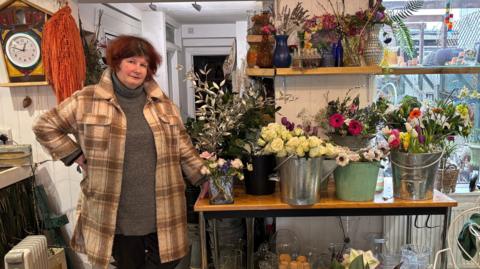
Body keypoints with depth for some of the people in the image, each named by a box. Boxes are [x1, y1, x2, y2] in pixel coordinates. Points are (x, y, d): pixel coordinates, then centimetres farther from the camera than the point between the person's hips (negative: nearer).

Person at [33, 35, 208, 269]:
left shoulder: (163, 103, 5)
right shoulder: (87, 101, -4)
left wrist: (202, 177, 5)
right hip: (117, 214, -2)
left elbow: (183, 146, 9)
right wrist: (76, 156, -3)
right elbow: (45, 126, 5)